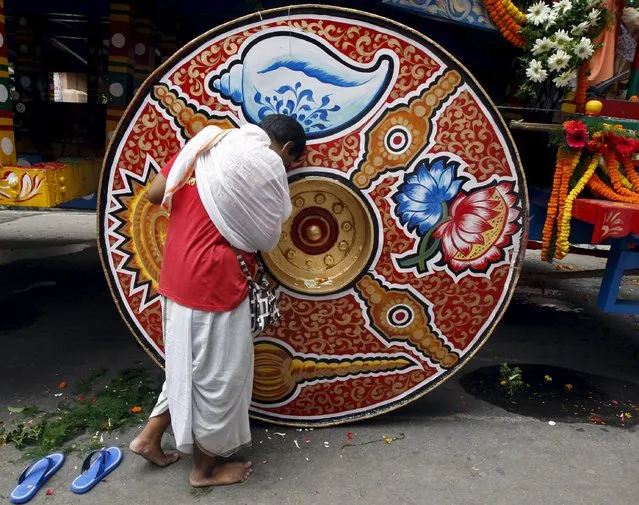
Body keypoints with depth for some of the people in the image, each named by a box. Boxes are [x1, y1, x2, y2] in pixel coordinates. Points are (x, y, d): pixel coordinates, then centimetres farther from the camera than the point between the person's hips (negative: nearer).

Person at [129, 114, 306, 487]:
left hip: (177, 276, 8)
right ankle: (206, 467, 26)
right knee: (218, 374, 8)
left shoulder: (206, 142, 10)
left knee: (189, 363, 23)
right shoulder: (265, 164, -12)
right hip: (213, 282, -8)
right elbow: (266, 237, -5)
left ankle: (150, 437, 35)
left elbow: (156, 194, 9)